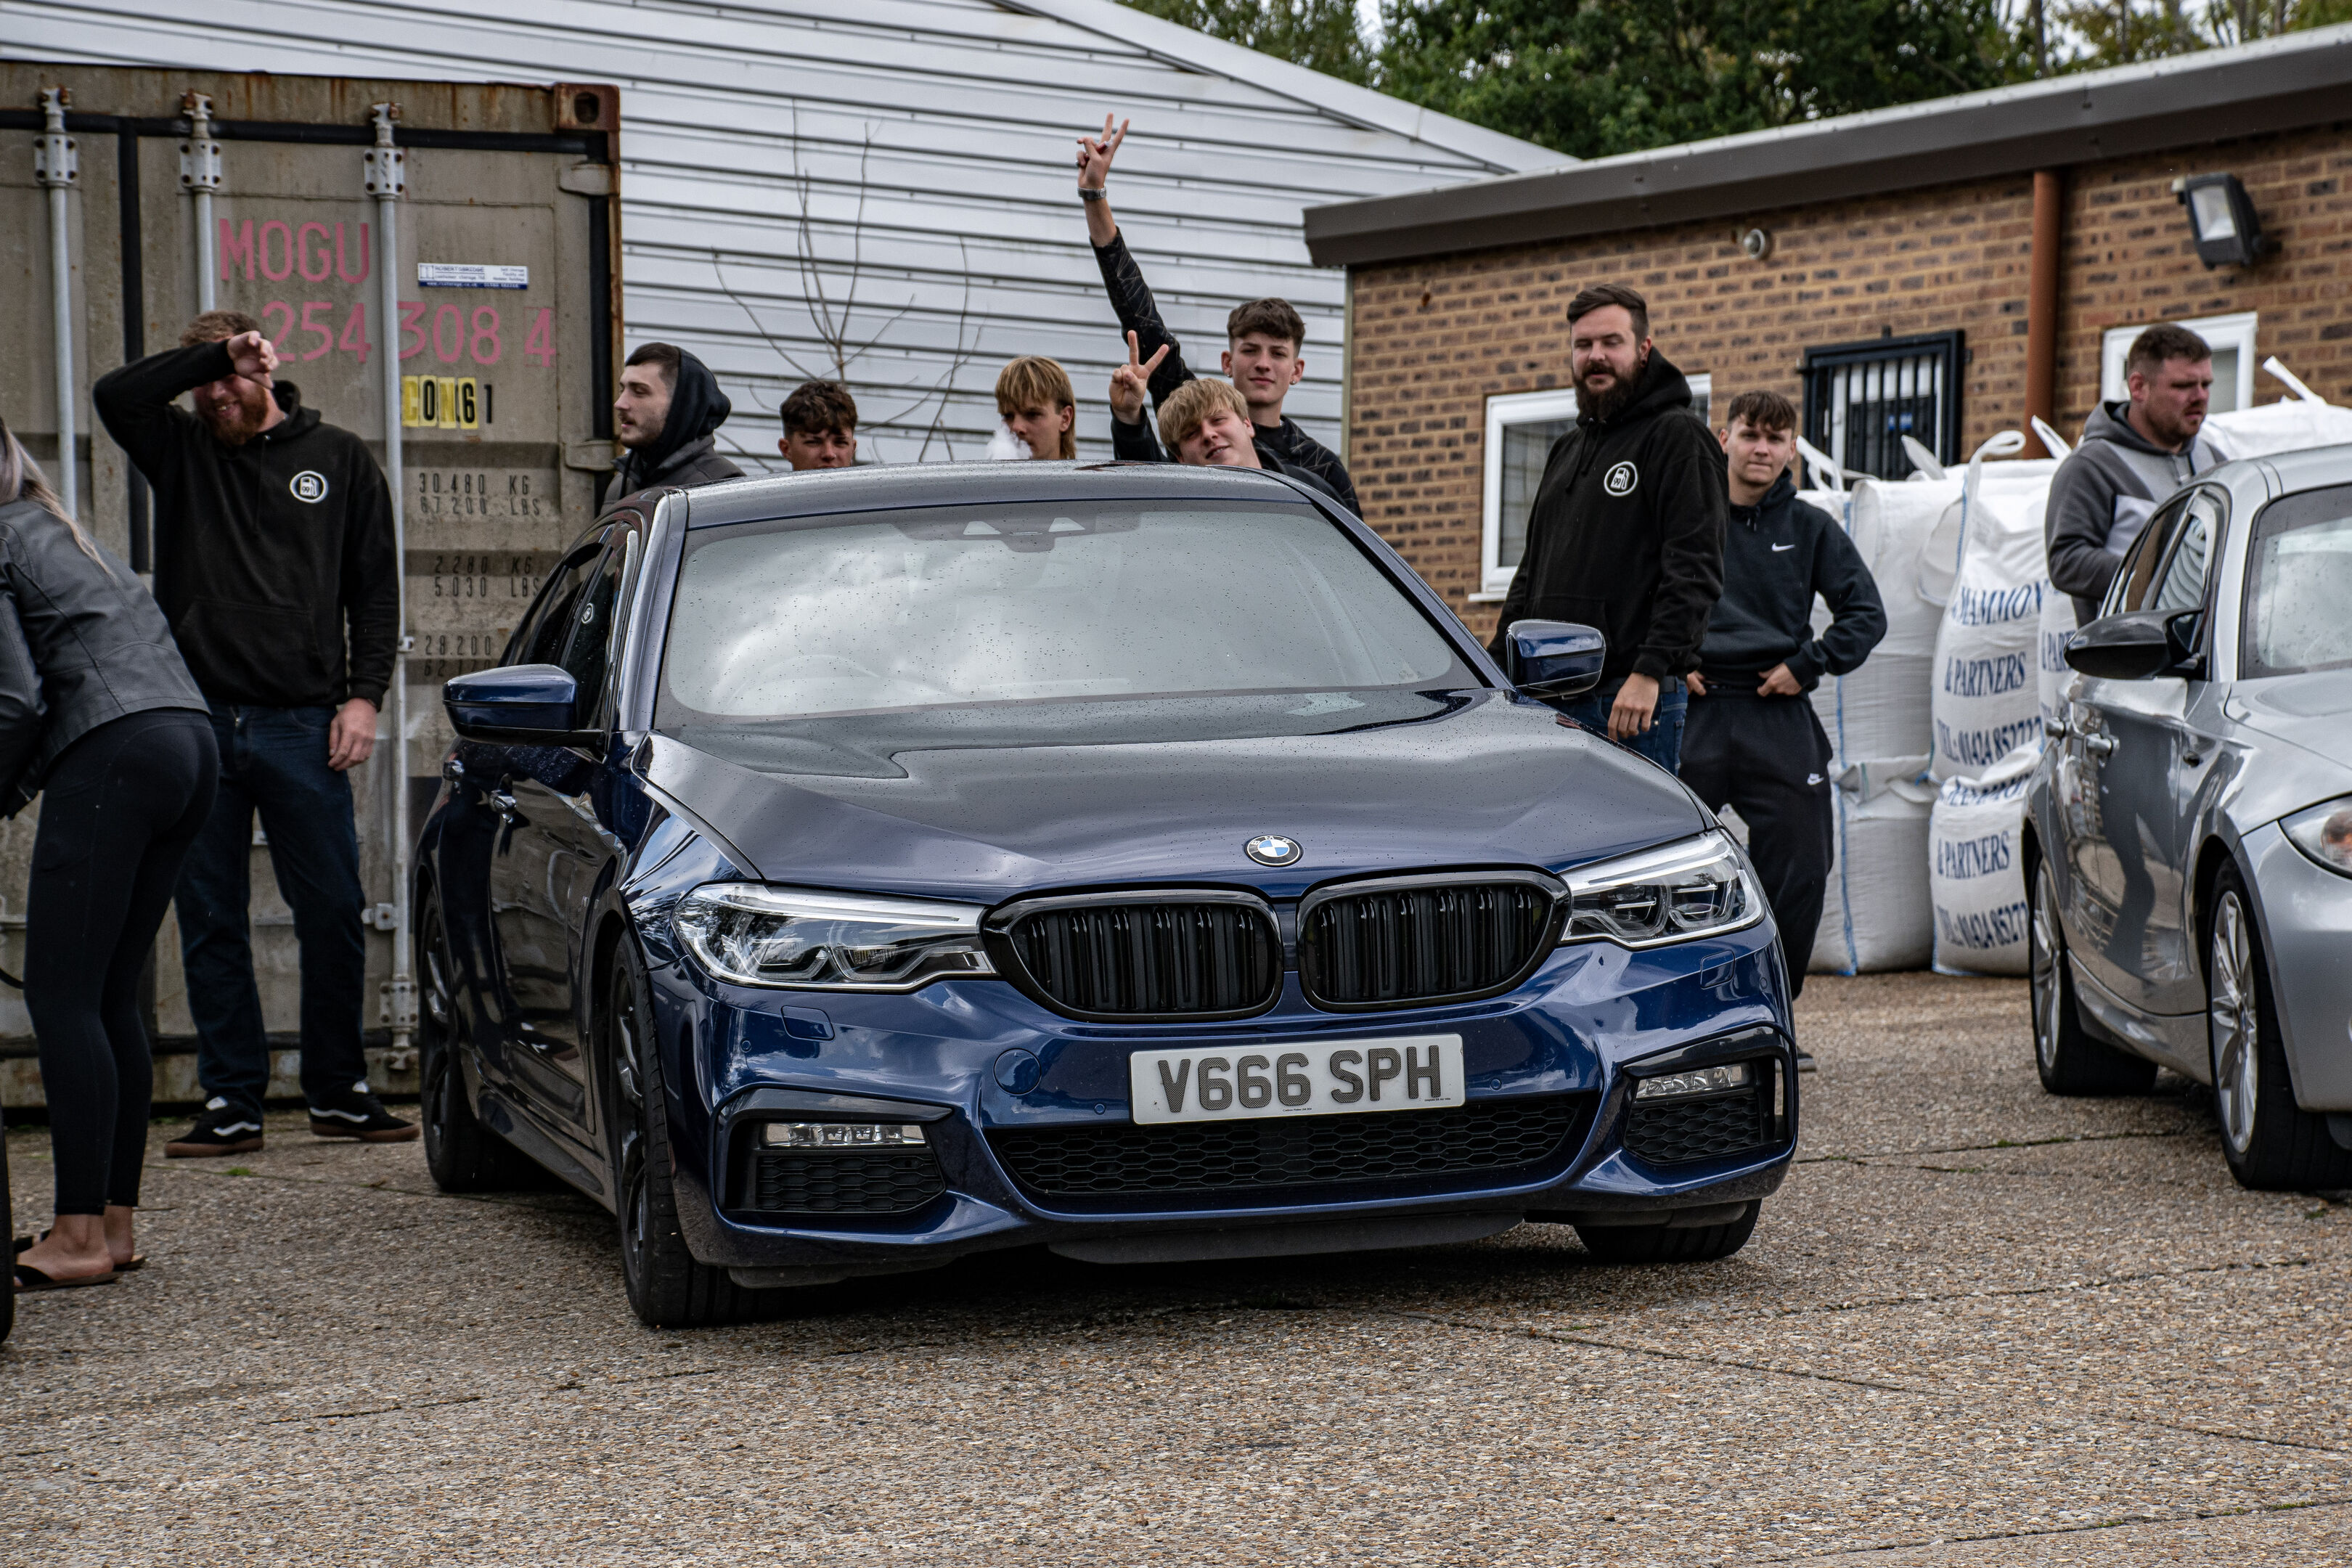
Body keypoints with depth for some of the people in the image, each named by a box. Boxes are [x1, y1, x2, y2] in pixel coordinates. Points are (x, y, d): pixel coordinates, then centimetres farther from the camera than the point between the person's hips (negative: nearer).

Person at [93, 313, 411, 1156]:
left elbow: (375, 588, 10)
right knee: (209, 921, 3)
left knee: (333, 913, -1)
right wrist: (210, 355, -6)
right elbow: (114, 395, -6)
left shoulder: (337, 459, 11)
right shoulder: (182, 452, 13)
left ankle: (340, 1093, 12)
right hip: (197, 722, 1)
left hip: (301, 724, -1)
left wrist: (364, 695, -1)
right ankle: (232, 1103, 9)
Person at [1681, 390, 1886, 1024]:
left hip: (1779, 717, 1)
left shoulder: (1810, 528, 9)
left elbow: (1866, 614, 10)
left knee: (1799, 871, 0)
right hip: (1693, 713, -1)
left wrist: (1808, 665, -1)